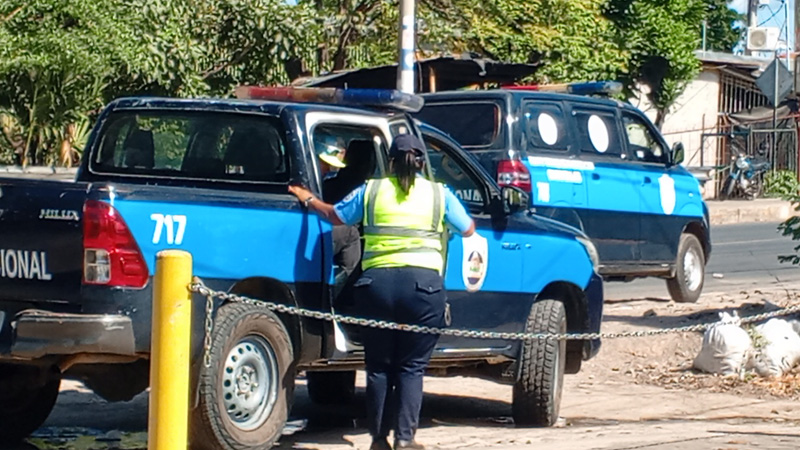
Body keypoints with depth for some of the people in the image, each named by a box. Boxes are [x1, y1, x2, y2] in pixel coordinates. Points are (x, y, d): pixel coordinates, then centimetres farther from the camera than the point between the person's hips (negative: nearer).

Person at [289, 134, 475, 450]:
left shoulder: (371, 191, 7)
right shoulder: (439, 194, 6)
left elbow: (334, 215, 19)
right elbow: (468, 230, 17)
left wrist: (308, 199, 38)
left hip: (377, 282, 1)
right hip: (423, 282, -1)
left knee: (379, 365, 11)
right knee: (411, 366, 3)